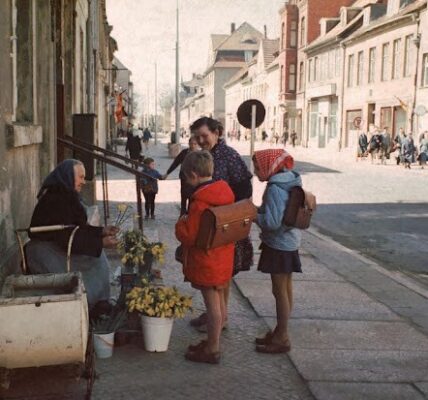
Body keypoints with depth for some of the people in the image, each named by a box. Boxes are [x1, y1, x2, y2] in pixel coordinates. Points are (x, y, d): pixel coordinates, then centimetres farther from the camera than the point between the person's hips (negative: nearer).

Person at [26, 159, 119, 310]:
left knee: (97, 256, -2)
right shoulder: (55, 200, -22)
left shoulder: (67, 196, 6)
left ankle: (99, 303, 1)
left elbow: (78, 228, 13)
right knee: (93, 261, -15)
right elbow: (67, 238, -25)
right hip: (46, 251, -9)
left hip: (56, 245, 9)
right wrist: (100, 243, -24)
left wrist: (102, 231, 2)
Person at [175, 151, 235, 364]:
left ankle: (212, 350, 12)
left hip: (206, 262, -9)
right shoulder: (225, 192, 3)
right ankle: (213, 342, 32)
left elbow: (188, 236, -21)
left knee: (212, 304, 1)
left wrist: (181, 223, -2)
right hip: (224, 257, 9)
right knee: (219, 301, 17)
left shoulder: (200, 202, -23)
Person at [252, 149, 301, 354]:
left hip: (278, 245, -9)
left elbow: (272, 222, -27)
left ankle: (281, 338, 12)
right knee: (286, 288, 17)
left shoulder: (275, 189, -22)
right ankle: (281, 332, 30)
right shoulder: (289, 182, 7)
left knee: (280, 291, 1)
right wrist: (259, 211, 8)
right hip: (289, 242, 9)